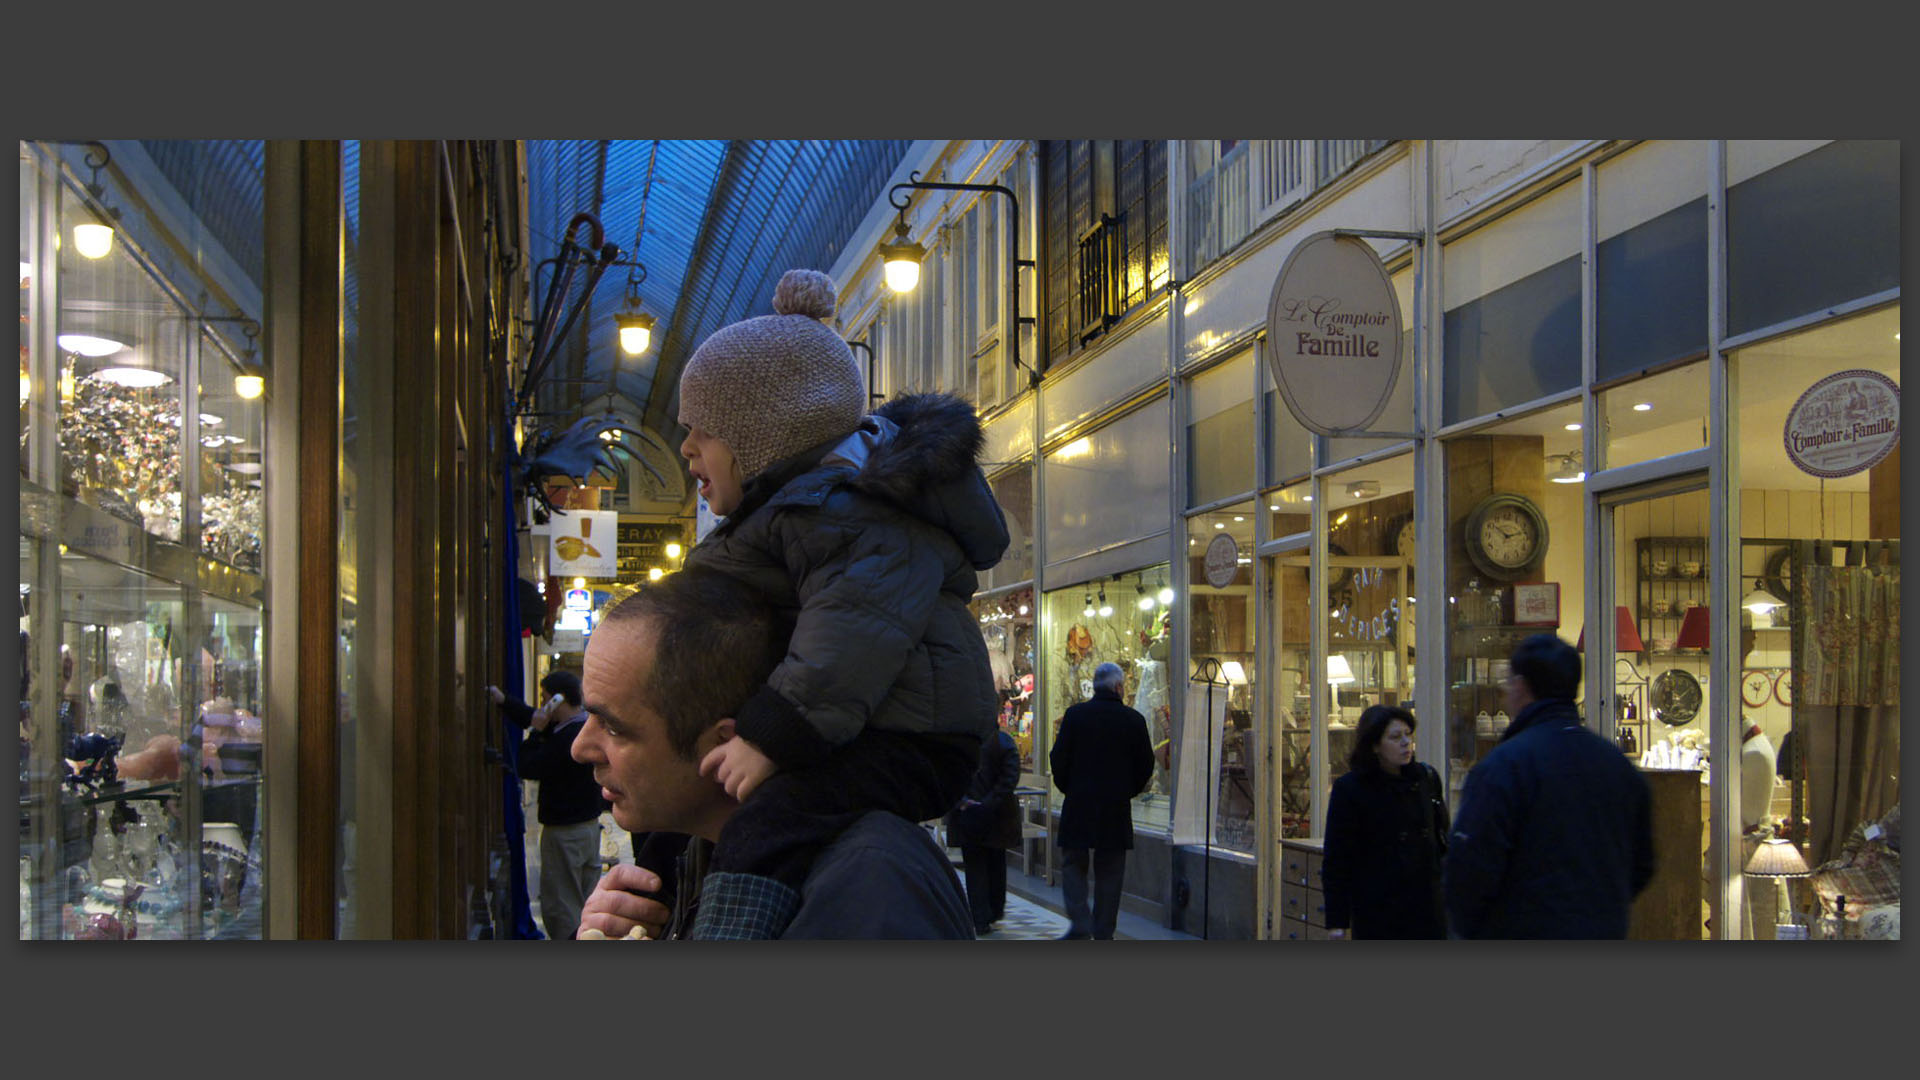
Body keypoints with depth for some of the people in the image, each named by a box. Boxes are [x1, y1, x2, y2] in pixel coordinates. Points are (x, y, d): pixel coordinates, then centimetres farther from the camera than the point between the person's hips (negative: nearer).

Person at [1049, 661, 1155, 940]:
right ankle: (1103, 933, 11)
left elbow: (1058, 759, -3)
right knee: (1109, 871, 9)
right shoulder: (1134, 720, -2)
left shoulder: (1075, 715, -4)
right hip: (1116, 809, 1)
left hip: (1078, 805, -1)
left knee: (1073, 864, 9)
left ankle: (1079, 923, -6)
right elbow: (1146, 764, 3)